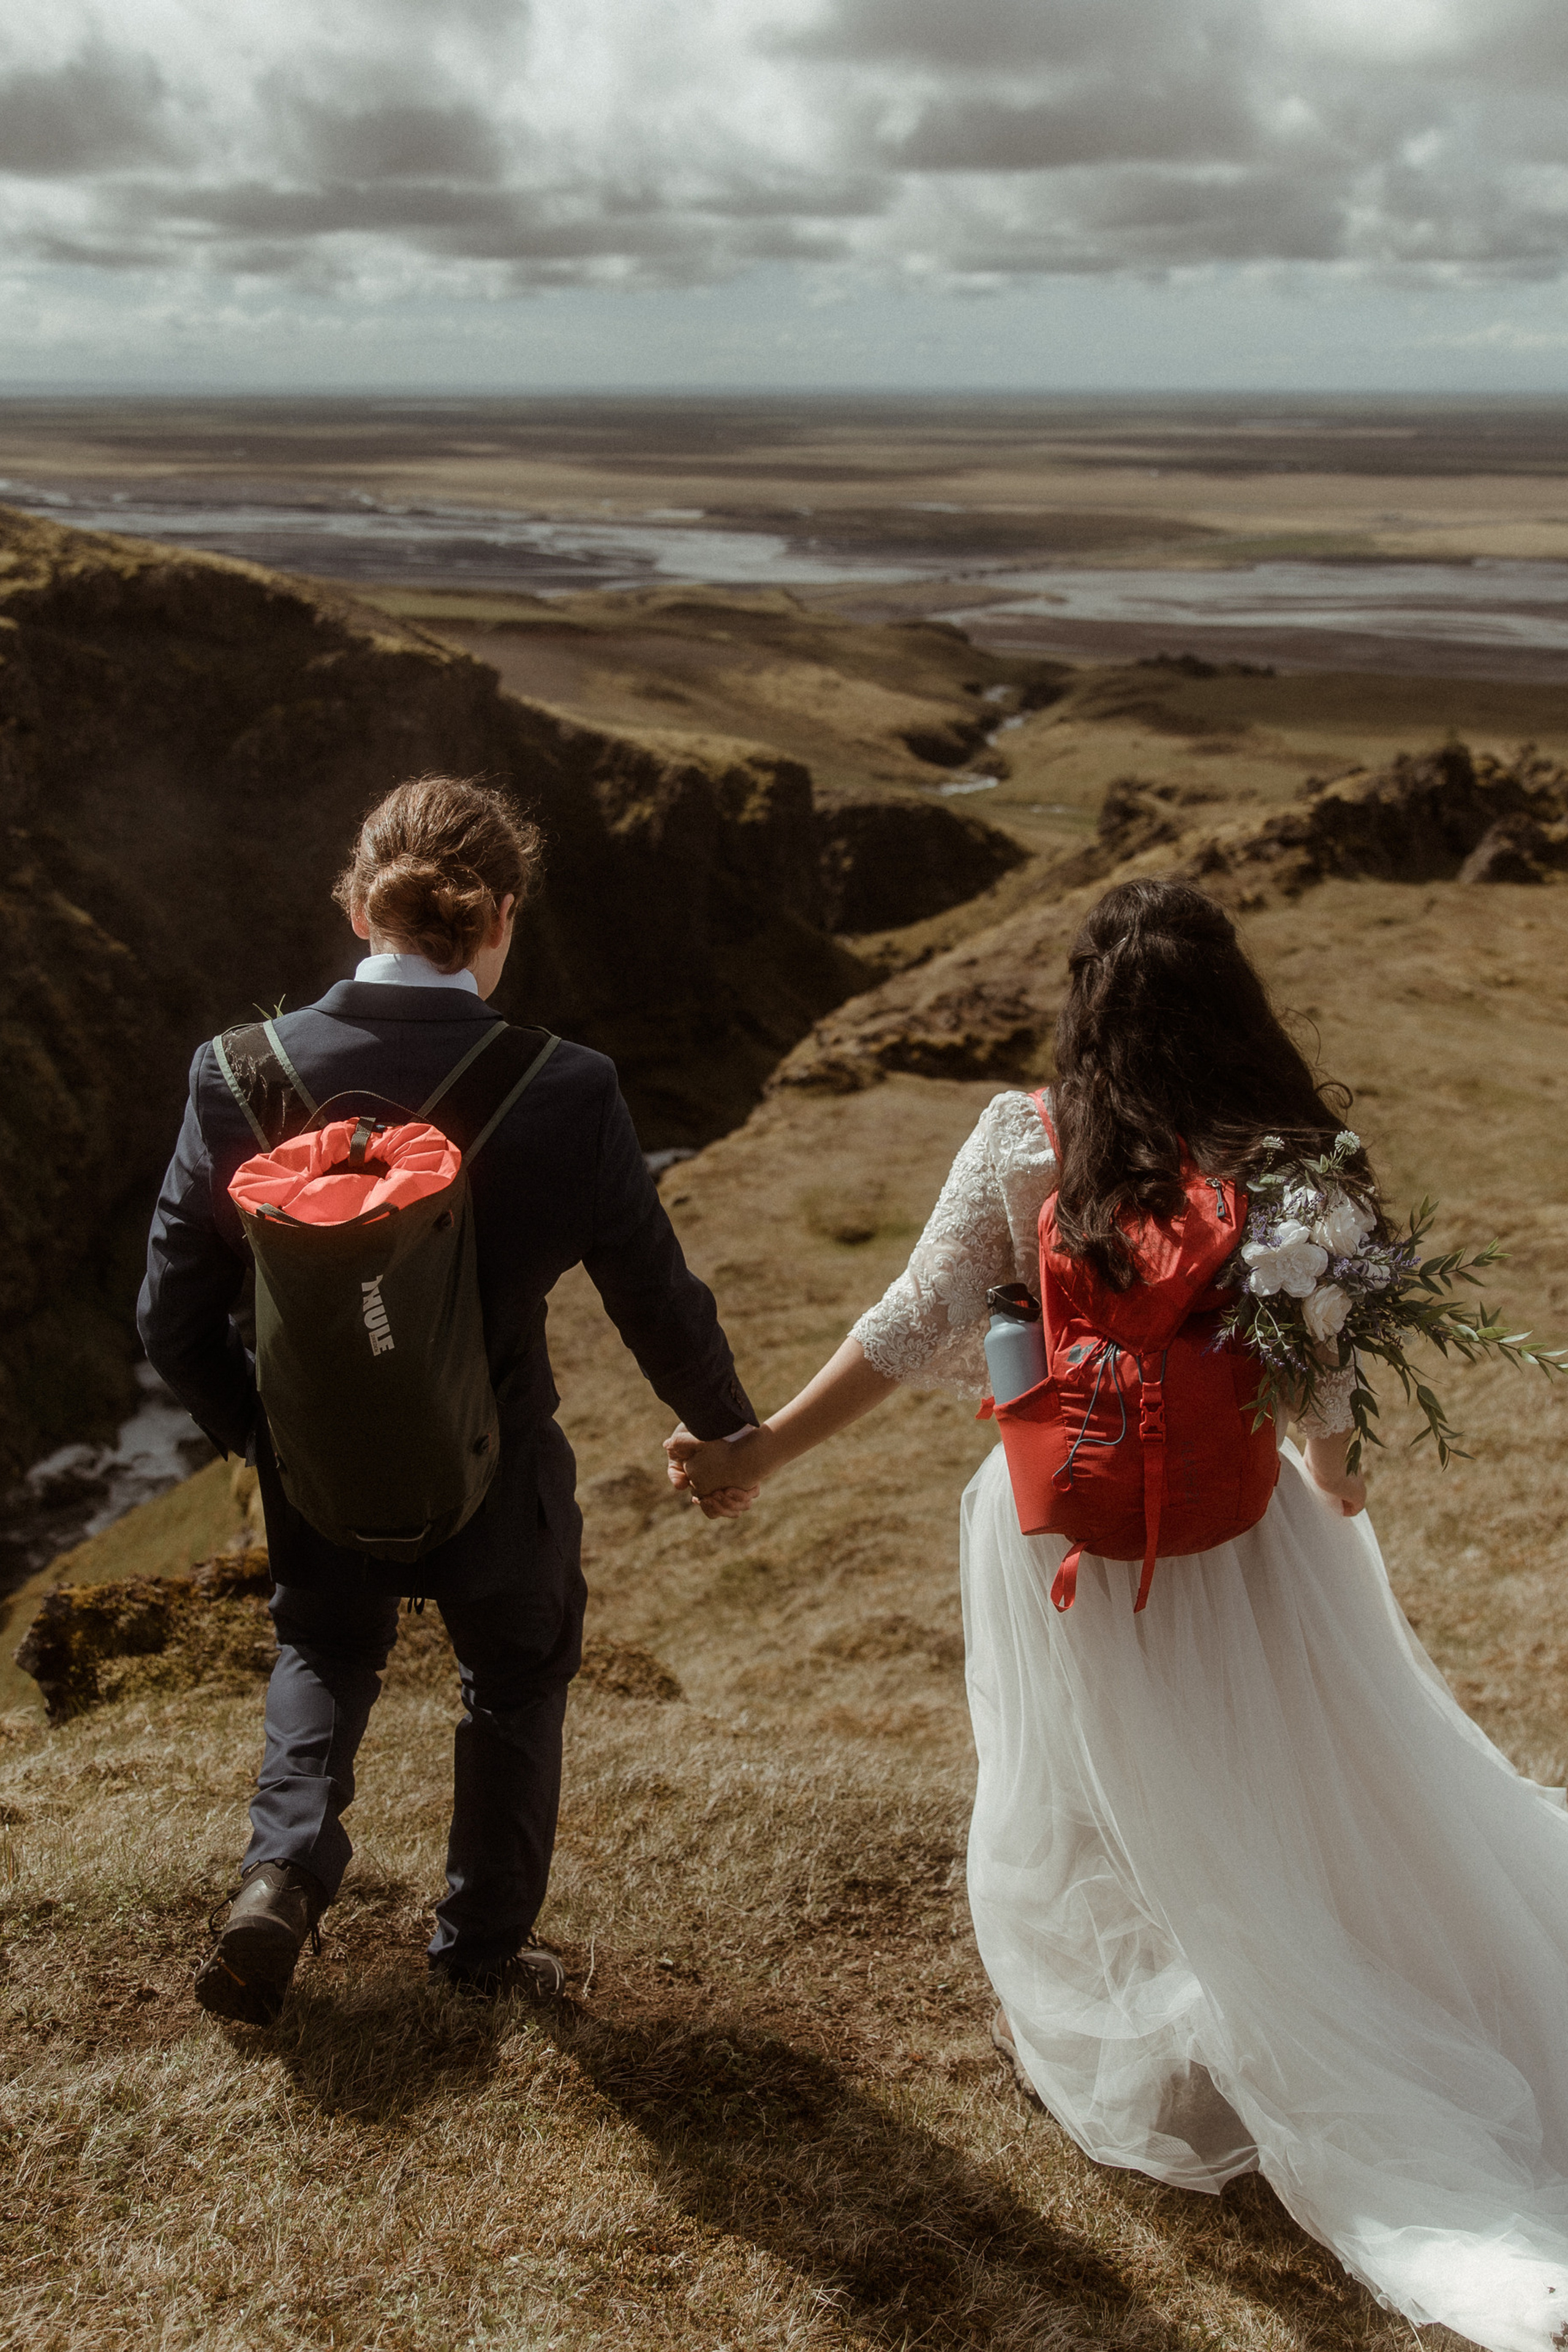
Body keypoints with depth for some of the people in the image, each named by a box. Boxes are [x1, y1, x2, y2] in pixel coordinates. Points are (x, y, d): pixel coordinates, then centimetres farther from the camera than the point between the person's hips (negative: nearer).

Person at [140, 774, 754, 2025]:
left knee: (327, 1646, 34)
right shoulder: (564, 1093, -23)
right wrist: (727, 1429, 7)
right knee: (518, 1678, 27)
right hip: (494, 1487, -2)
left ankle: (284, 1869, 17)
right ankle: (487, 1936, 42)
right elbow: (660, 1305, -13)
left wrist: (249, 1428, 12)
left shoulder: (241, 1076, -17)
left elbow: (174, 1317, -9)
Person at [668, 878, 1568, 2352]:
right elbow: (1325, 1372, -5)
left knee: (1072, 1789, 20)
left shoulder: (1017, 1147, -17)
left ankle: (1069, 2031, 43)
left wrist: (759, 1454, -10)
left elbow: (915, 1329, -17)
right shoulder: (1285, 1160, -14)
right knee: (1290, 1791, 21)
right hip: (1237, 1536, 1)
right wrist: (1338, 1481, 15)